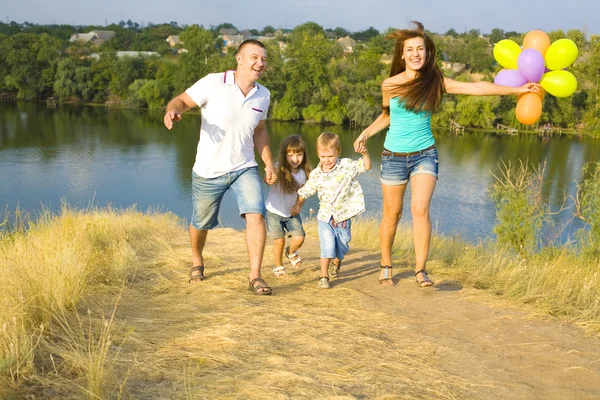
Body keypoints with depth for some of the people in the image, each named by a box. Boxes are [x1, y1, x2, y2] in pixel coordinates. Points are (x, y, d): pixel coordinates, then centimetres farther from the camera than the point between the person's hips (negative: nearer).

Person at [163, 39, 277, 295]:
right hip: (208, 171, -2)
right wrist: (173, 111, -37)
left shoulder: (263, 95, 3)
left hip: (244, 169, 3)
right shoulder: (213, 83, -13)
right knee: (201, 224, 14)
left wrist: (269, 163, 10)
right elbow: (181, 101, -12)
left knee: (256, 215, -20)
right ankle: (197, 261, 46)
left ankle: (255, 276, -10)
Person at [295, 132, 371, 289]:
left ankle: (336, 261, 49)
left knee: (342, 246, 16)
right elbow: (305, 192, 7)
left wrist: (365, 153, -27)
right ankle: (323, 277, -2)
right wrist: (298, 204, -8)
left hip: (344, 217, 1)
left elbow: (366, 166, -9)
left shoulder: (347, 166, -6)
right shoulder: (316, 175, -3)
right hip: (325, 217, -1)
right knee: (328, 245, -14)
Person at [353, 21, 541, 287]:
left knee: (420, 209, -19)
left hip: (425, 155, 0)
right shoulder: (389, 85, -4)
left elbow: (476, 88, -10)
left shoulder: (435, 82, -4)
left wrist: (517, 89, -14)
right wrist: (366, 133, 1)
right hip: (394, 156, 0)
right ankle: (386, 266, 27)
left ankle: (421, 270, -9)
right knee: (392, 215, 8)